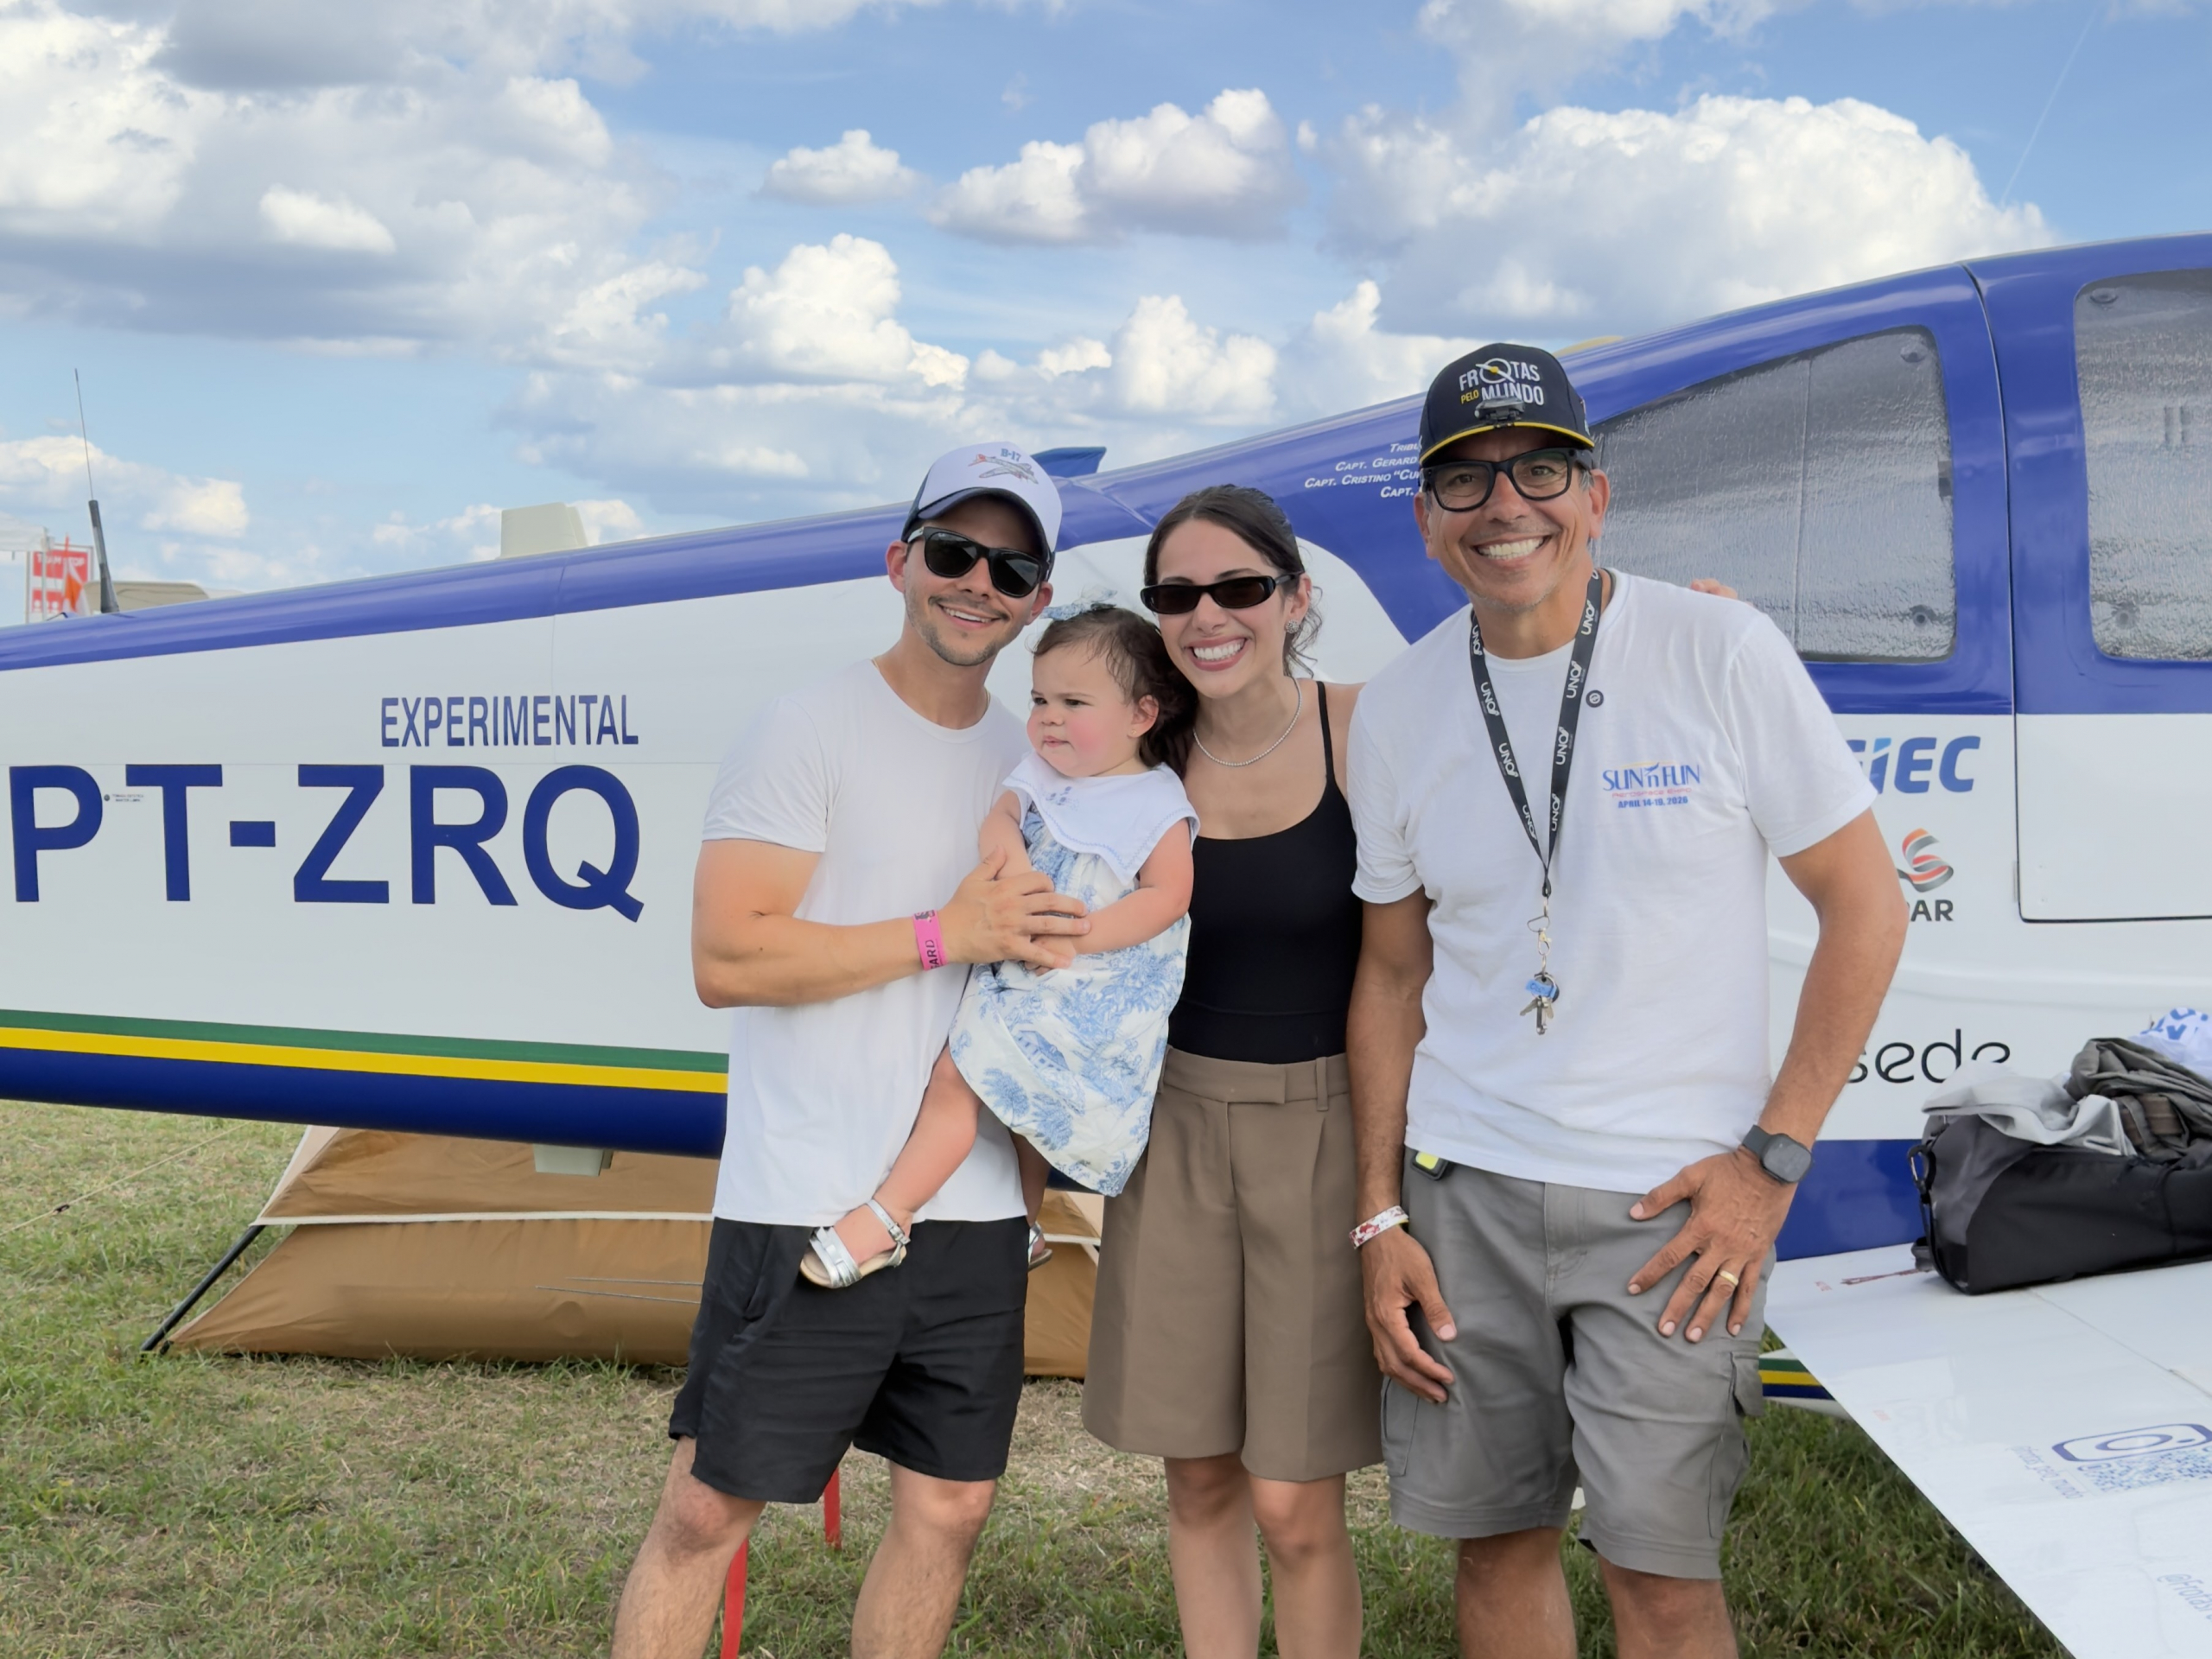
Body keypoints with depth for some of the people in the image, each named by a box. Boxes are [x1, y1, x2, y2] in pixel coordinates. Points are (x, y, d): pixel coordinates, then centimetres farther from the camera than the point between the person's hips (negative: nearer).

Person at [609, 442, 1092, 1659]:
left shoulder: (1030, 759, 14)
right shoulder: (809, 731, -7)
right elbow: (727, 959, -15)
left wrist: (1056, 950, 4)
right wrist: (944, 935, -15)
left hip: (974, 1208, 6)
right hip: (805, 1204, -6)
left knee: (949, 1503, 11)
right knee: (709, 1506, 1)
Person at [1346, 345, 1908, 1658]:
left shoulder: (1723, 653, -8)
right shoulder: (1399, 710, 3)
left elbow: (1866, 906, -4)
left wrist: (1772, 1159, -9)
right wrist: (1381, 1218, 5)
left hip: (1674, 1200, -3)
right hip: (1463, 1188, 4)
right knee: (1495, 1536, 12)